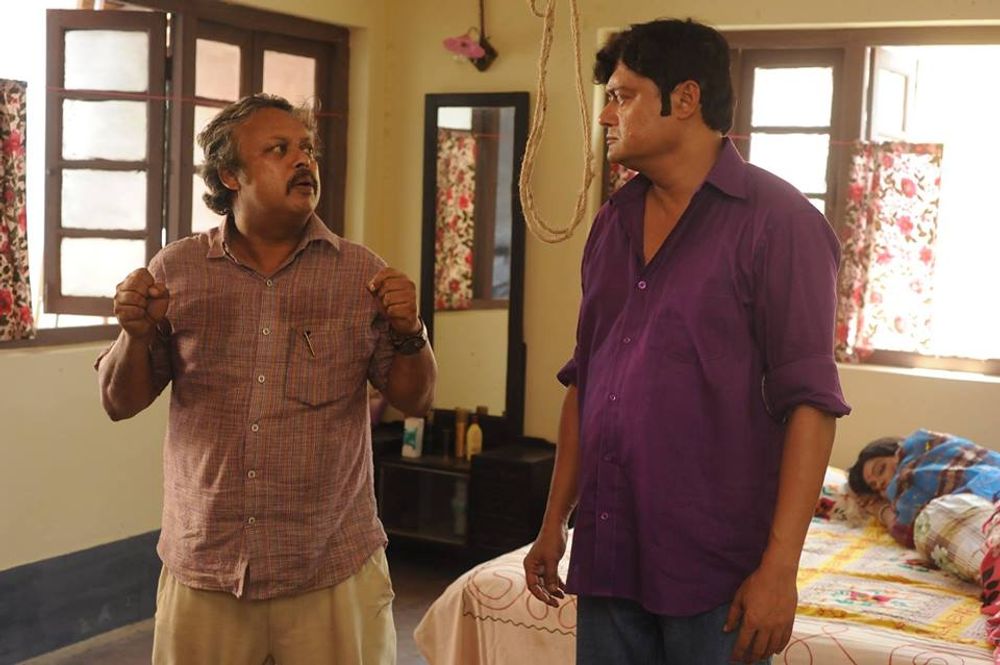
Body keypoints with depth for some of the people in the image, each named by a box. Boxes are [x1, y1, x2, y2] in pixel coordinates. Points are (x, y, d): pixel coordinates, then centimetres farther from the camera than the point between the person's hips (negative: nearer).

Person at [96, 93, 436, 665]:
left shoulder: (362, 274, 1)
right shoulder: (177, 270, 2)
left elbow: (416, 400, 4)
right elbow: (120, 402, 6)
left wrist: (408, 334, -16)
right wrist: (137, 335, -13)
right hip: (203, 570, 1)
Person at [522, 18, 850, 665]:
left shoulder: (775, 219, -9)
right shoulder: (613, 224, 12)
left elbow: (809, 402, -13)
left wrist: (779, 566, -18)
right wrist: (556, 519, 14)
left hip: (715, 566, -6)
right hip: (606, 556, 6)